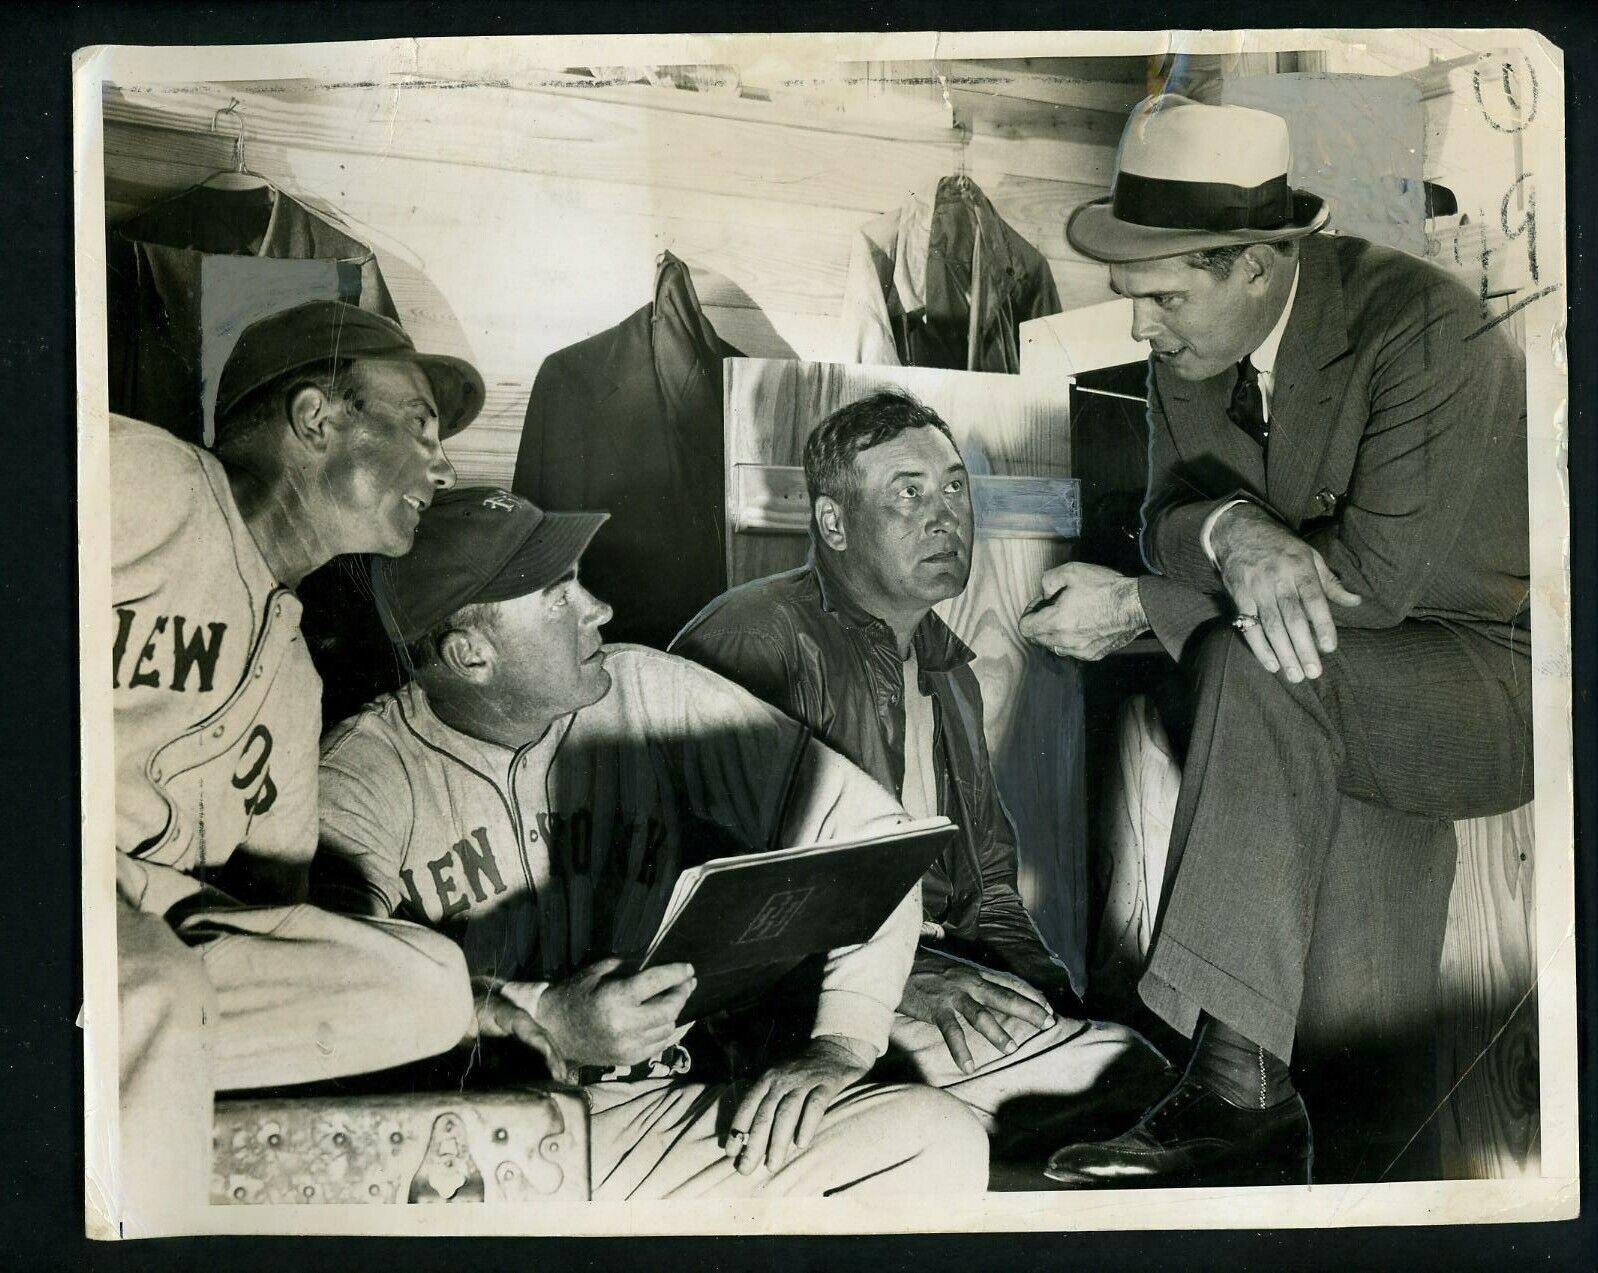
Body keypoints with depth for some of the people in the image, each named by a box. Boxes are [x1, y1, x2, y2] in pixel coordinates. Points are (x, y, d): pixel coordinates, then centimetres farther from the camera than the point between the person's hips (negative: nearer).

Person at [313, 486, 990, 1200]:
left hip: (658, 1115, 4)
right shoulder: (360, 779, -2)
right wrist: (536, 1023, -28)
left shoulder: (649, 695, 6)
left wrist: (839, 1044, -3)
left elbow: (867, 830, 7)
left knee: (941, 1142, -18)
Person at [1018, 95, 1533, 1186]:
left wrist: (1135, 609, -23)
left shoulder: (1423, 329, -25)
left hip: (1505, 679, -8)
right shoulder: (1192, 344, -2)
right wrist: (1231, 532, -29)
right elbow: (1170, 515, -2)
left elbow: (1378, 574, -28)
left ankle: (1237, 1087, -33)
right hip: (1361, 691, 8)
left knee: (1256, 666, -30)